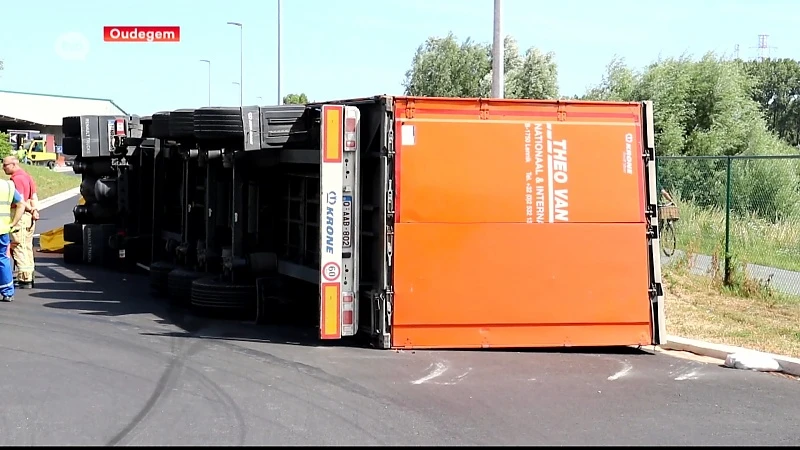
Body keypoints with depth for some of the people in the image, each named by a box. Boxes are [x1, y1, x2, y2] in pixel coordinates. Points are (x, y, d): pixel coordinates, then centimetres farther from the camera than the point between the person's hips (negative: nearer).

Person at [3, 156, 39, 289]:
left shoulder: (16, 179, -14)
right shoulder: (28, 177, 15)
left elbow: (20, 201, -19)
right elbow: (34, 198, 10)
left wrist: (30, 209, -4)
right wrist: (35, 210, -4)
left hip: (20, 215, -9)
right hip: (30, 218, 9)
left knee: (19, 248, -6)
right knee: (27, 247, 14)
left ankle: (25, 279, -7)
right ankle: (29, 277, 19)